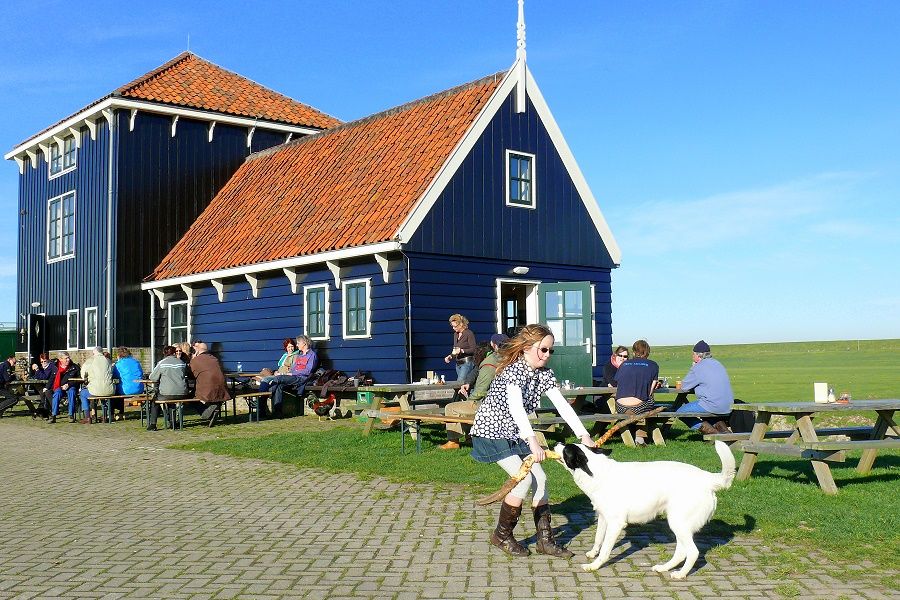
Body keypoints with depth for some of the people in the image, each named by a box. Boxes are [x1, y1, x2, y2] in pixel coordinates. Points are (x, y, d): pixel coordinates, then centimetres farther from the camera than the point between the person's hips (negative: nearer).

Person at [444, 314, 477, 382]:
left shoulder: (469, 333, -8)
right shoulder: (456, 334, 14)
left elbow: (473, 350, -13)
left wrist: (461, 351, -25)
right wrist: (450, 356, 5)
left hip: (467, 362, -8)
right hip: (458, 363, 8)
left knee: (460, 382, -18)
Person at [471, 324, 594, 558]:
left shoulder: (544, 374, -1)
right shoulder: (513, 371, -25)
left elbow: (562, 405, -7)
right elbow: (516, 408, -40)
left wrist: (584, 435, -18)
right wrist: (532, 441, -52)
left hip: (515, 434, 8)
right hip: (492, 432, -8)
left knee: (540, 479, -1)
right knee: (524, 479, -17)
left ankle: (545, 540, 7)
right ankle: (501, 536, 1)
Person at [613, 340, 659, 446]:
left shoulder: (624, 364, 13)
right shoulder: (653, 366, 7)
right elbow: (650, 392, 7)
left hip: (620, 409, 3)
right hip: (638, 408, -3)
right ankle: (640, 437, 24)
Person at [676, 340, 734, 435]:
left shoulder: (698, 368, -9)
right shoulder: (718, 364, 16)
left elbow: (684, 387, -2)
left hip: (712, 406, -8)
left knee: (680, 412, 1)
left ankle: (707, 429, -10)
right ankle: (719, 425, 12)